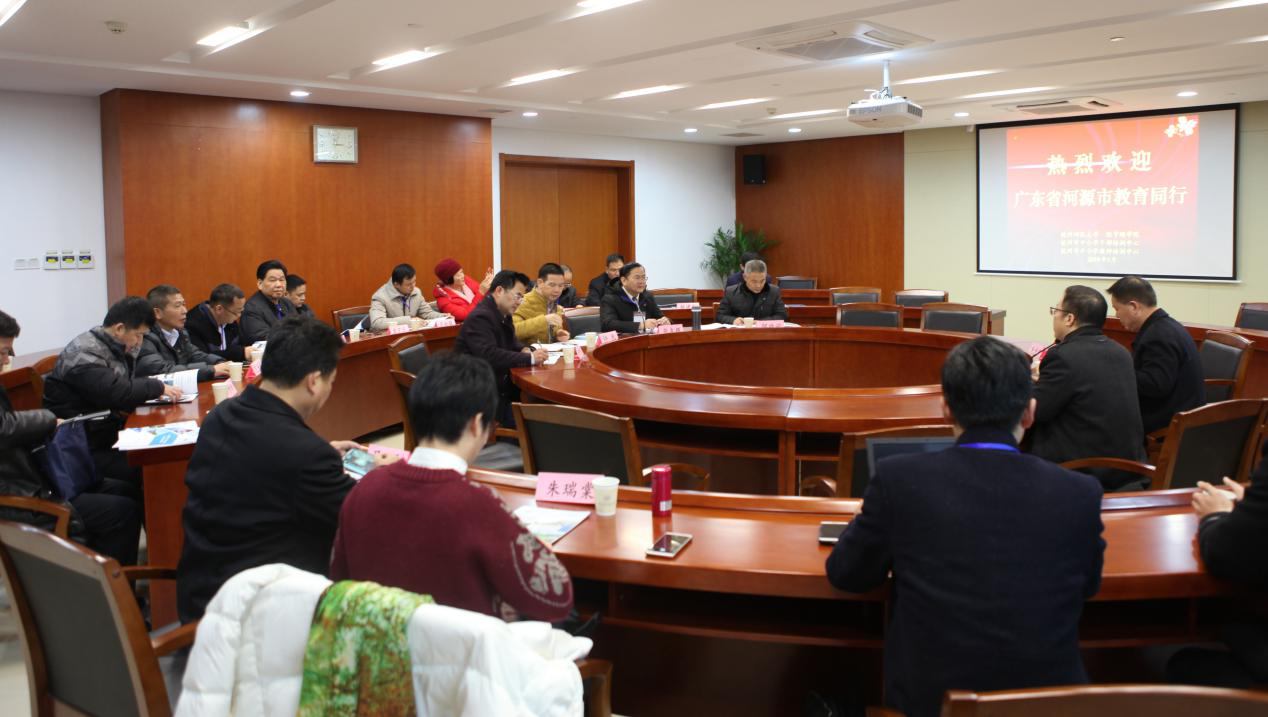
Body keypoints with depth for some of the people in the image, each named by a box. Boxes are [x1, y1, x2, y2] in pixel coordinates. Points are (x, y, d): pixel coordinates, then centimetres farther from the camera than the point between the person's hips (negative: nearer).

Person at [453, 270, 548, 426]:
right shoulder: (480, 317, -17)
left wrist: (524, 349, 2)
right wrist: (530, 358, -24)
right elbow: (489, 356, -30)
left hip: (499, 384, 9)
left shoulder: (502, 315, 11)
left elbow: (511, 342, 27)